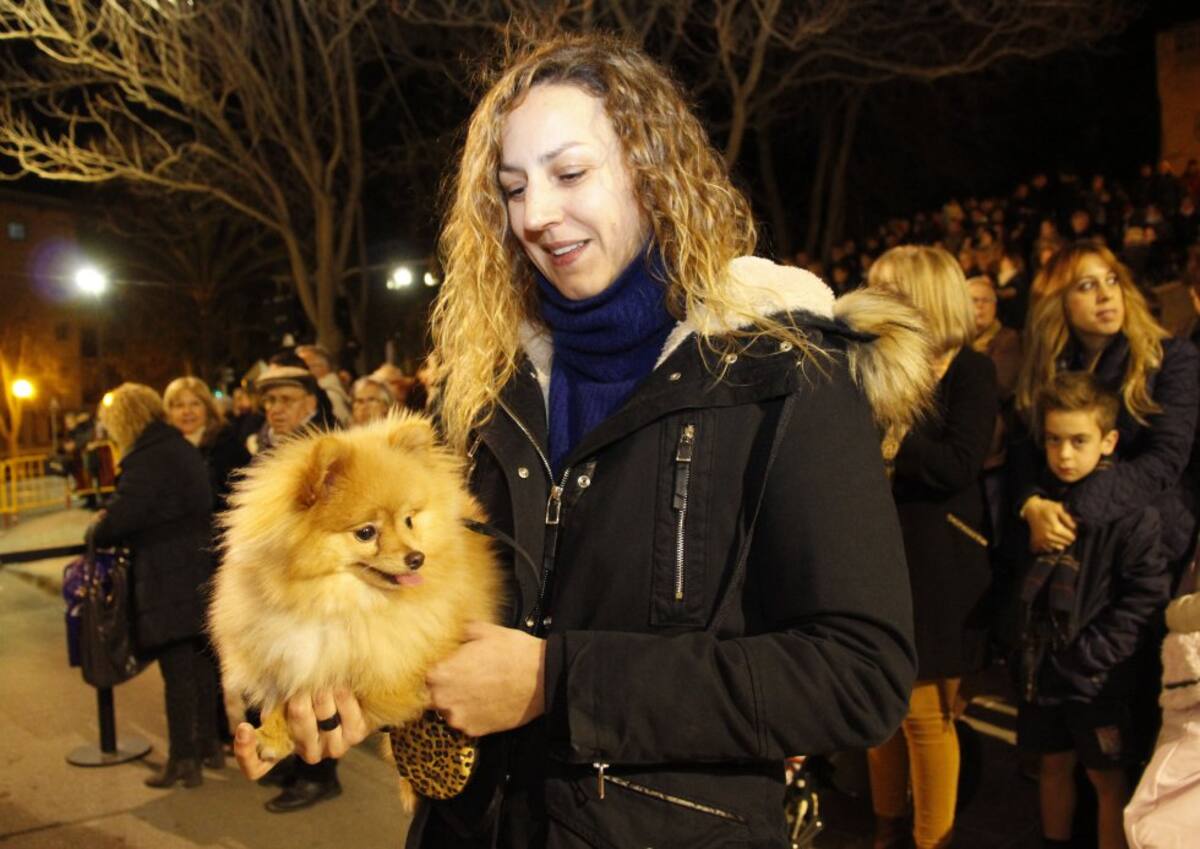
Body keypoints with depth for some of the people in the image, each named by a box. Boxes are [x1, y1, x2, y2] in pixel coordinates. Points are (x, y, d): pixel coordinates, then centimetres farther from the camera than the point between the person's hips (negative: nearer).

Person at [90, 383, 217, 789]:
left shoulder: (147, 459, -16)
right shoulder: (185, 450, 11)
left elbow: (120, 518, -23)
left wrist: (95, 531, 0)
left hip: (169, 581, -8)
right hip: (201, 571, 9)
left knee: (177, 670, -1)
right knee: (201, 662, 17)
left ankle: (183, 758, 6)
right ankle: (207, 742, 29)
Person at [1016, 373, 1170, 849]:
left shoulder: (1132, 513, -14)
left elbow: (1146, 598, -16)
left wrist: (1089, 654, -16)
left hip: (1097, 679, -5)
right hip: (1042, 669, 6)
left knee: (1107, 777, 7)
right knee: (1054, 764, 19)